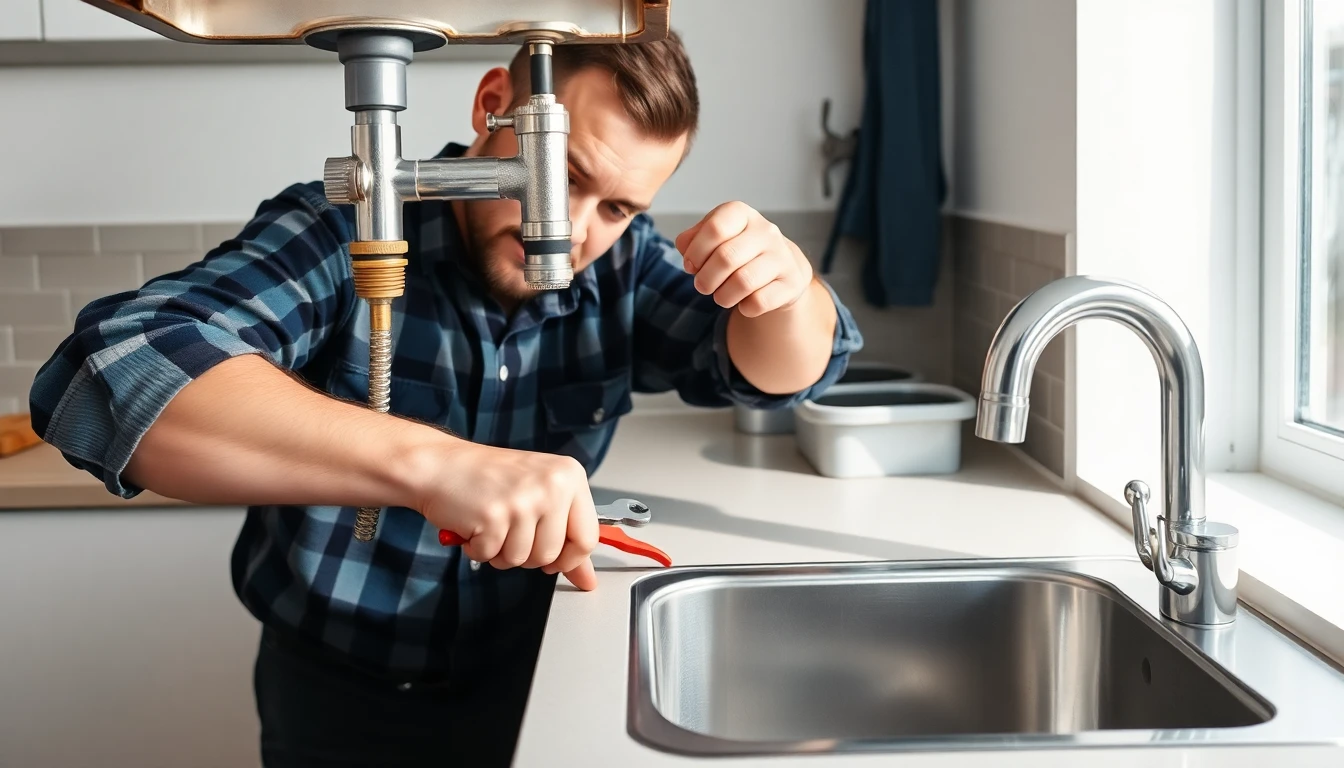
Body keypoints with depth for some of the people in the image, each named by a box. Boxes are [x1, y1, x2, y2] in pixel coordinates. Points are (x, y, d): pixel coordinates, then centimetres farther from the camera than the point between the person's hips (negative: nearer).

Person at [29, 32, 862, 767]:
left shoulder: (622, 265, -10)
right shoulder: (335, 235, -24)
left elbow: (776, 368, -8)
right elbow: (106, 374, -38)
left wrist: (783, 284, -33)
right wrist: (428, 462, -50)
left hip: (524, 682, 4)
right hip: (336, 694, -3)